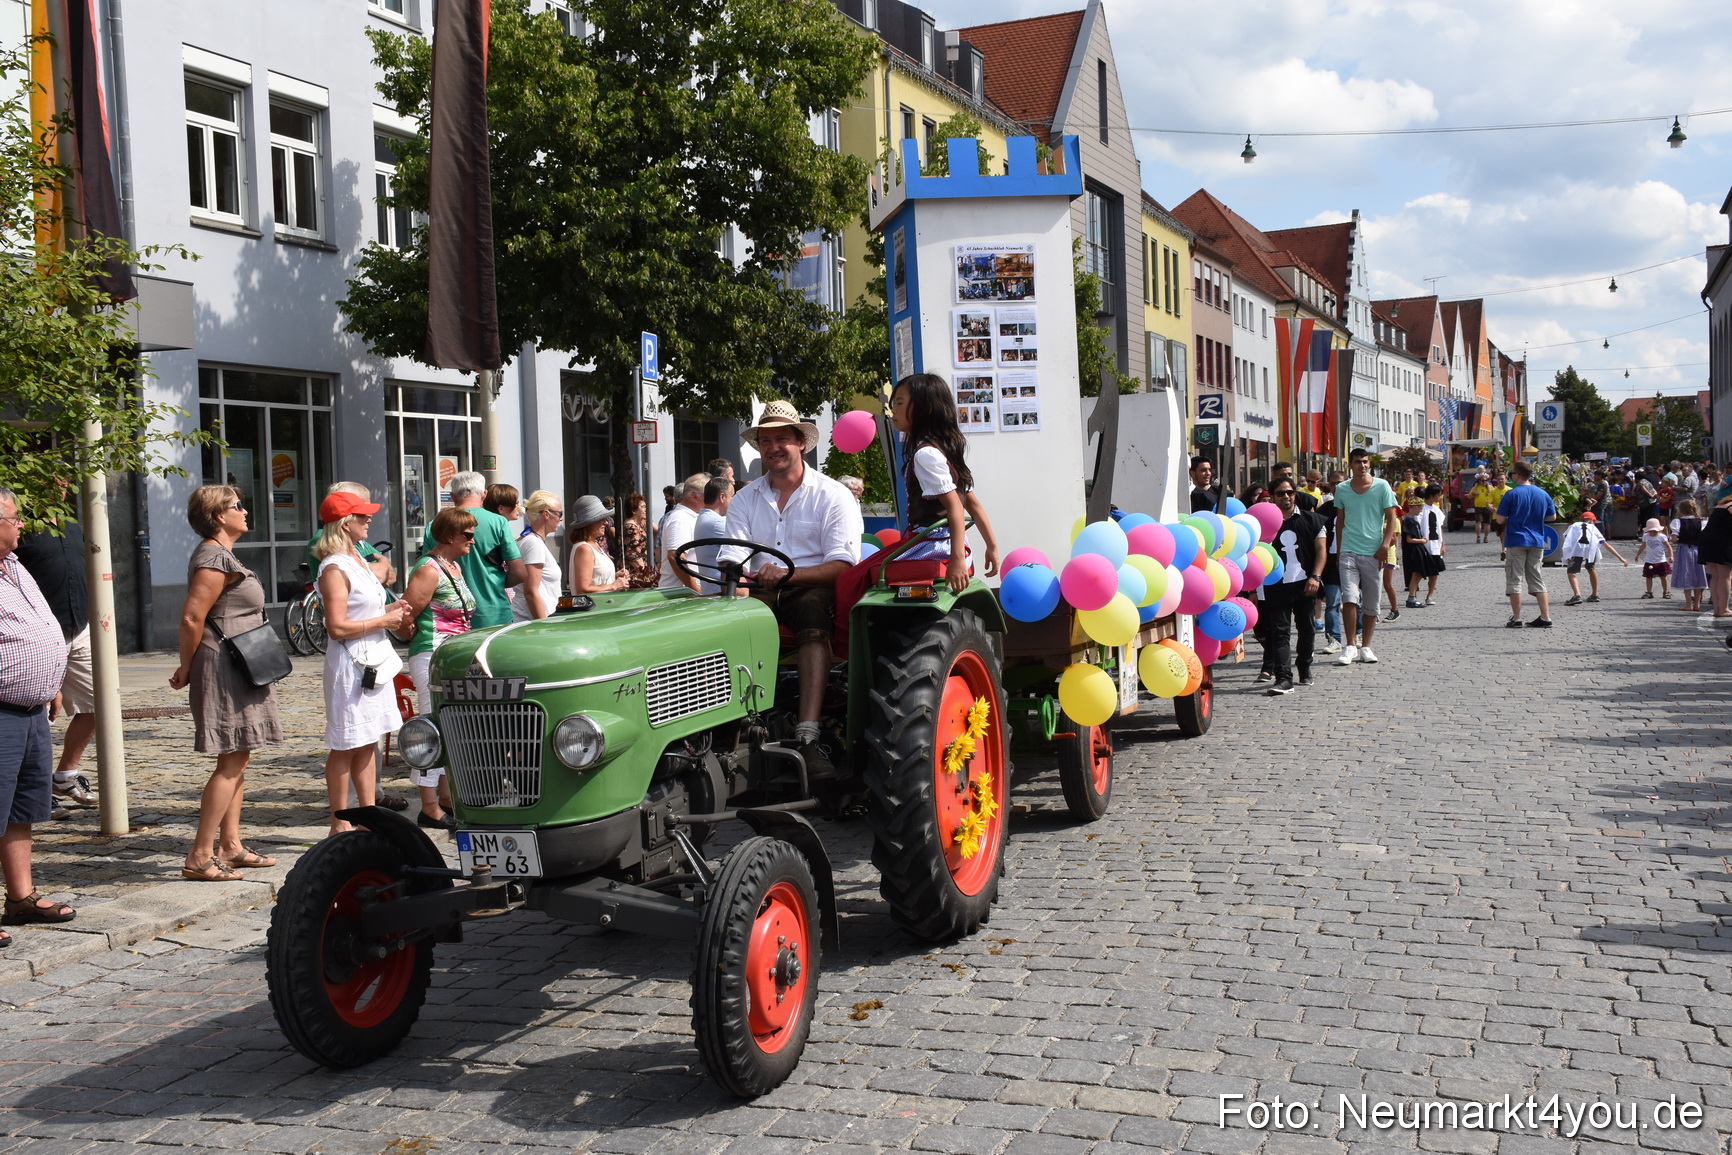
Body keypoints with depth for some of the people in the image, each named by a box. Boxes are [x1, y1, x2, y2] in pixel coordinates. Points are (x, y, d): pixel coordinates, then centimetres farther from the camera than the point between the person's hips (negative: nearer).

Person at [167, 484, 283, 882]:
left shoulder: (219, 555, 17)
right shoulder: (216, 558, -16)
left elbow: (196, 617, 20)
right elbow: (191, 617, -21)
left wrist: (188, 669, 17)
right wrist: (186, 670, -10)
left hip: (238, 672, 11)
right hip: (224, 670, -11)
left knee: (237, 760, 14)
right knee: (231, 763, -9)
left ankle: (229, 847, 21)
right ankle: (199, 857, -6)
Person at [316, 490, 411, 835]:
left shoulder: (356, 558, 13)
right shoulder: (334, 568, -16)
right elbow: (337, 627, -22)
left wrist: (391, 611, 6)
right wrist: (384, 620, -15)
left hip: (374, 660, 9)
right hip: (350, 663, -9)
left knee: (368, 742, 13)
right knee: (346, 747, -1)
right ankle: (339, 825, 7)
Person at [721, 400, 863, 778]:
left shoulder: (833, 496, 2)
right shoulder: (745, 499, 15)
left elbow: (842, 566, -10)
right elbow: (732, 561, 6)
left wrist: (787, 574, -25)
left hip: (815, 589, -3)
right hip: (762, 593, 4)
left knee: (813, 618, -38)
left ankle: (807, 736, -47)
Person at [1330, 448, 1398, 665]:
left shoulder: (1382, 486, 1)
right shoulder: (1341, 489, 6)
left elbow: (1391, 517, 1)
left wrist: (1385, 544, -12)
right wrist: (1338, 550, 13)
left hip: (1373, 553, 0)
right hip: (1349, 552, 0)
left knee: (1371, 604, 7)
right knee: (1349, 599, -13)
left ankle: (1365, 647, 17)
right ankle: (1350, 646, -6)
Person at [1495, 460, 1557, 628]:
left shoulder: (1512, 494, -10)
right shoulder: (1543, 494, 5)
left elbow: (1500, 520, -9)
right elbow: (1552, 516, 15)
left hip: (1516, 541, -5)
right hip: (1537, 541, 5)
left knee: (1514, 580, 2)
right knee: (1537, 579, 11)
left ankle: (1516, 619, 0)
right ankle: (1545, 618, 6)